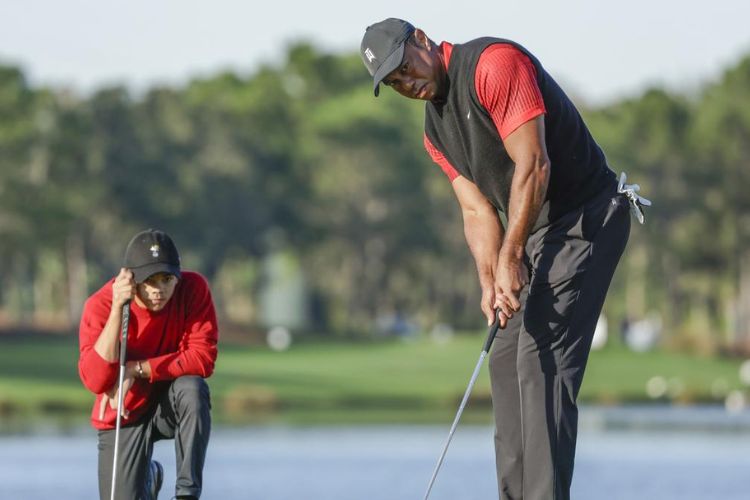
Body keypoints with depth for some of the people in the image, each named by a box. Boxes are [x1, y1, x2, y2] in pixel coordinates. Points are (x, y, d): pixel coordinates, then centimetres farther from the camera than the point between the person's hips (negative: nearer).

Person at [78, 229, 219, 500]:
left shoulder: (194, 289, -18)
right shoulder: (101, 304, -19)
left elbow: (203, 359, -23)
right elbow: (95, 381, -28)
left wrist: (135, 370, -28)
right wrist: (117, 309, -34)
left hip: (173, 406, -1)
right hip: (123, 416, 1)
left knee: (193, 388, -34)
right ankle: (149, 477, 33)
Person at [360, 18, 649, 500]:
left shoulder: (494, 64, -16)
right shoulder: (436, 132, 13)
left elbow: (533, 165, -21)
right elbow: (478, 210, 9)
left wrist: (510, 259, -20)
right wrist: (490, 281, -8)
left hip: (587, 216, -10)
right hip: (536, 234, 10)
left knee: (542, 357, -16)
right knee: (506, 361, 10)